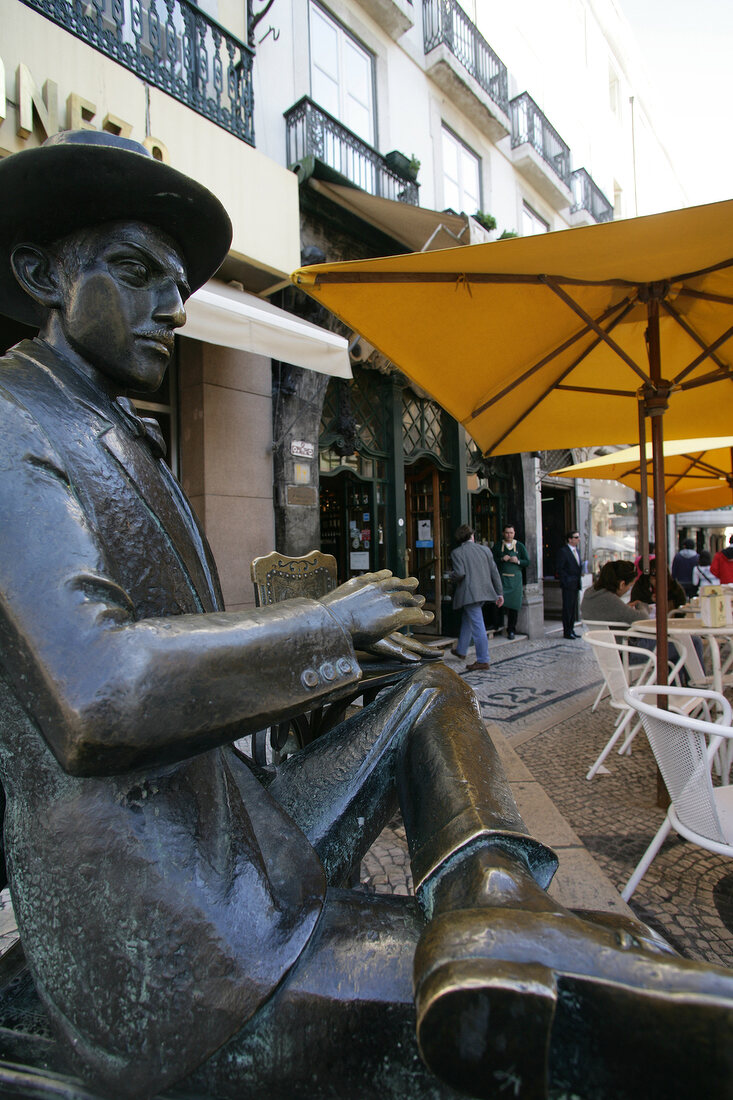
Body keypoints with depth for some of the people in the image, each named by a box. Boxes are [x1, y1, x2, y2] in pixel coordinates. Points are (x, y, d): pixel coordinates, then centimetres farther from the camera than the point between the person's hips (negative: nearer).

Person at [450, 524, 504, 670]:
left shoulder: (456, 552, -6)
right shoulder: (485, 549, 9)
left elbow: (460, 573, -18)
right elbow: (494, 572, 8)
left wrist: (451, 575, 5)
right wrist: (499, 593, 12)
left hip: (470, 594, -7)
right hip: (484, 592, 7)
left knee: (477, 625, -6)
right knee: (467, 619, 23)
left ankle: (483, 661, -3)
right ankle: (461, 650, 37)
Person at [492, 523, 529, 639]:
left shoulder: (520, 546, 10)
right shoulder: (497, 545, 7)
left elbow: (527, 562, 9)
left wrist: (518, 561, -10)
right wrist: (502, 559, -13)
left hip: (515, 578, 1)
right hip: (501, 577, -1)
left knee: (513, 604, 1)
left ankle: (511, 630, 12)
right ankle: (500, 624, 3)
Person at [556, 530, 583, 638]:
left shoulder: (577, 551, 16)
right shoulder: (563, 551, -10)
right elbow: (559, 569, -13)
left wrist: (580, 573, 6)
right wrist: (567, 580, -16)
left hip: (575, 585, 8)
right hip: (568, 585, -8)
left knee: (574, 608, 12)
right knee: (567, 608, -3)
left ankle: (571, 630, 20)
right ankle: (567, 632, 3)